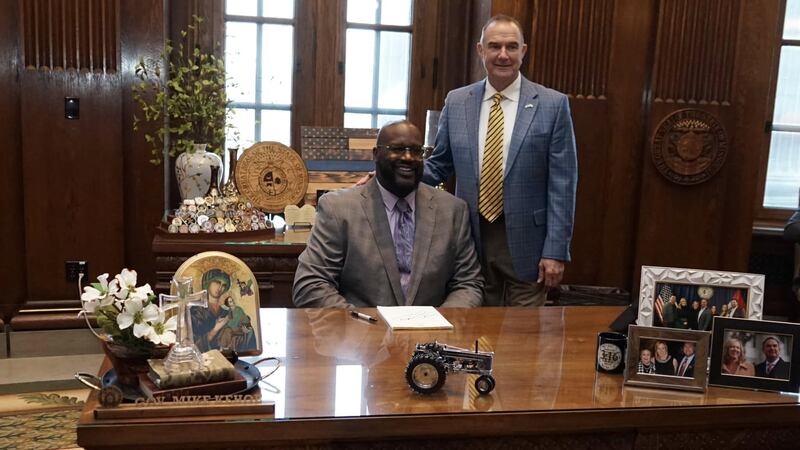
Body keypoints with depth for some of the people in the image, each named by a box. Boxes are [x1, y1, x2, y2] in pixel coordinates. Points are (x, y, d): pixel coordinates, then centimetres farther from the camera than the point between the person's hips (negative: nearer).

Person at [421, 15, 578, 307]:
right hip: (472, 239, 3)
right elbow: (439, 165, 11)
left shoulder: (552, 104, -4)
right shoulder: (456, 101, 5)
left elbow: (562, 184, -6)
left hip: (525, 242, -2)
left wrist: (555, 251, -10)